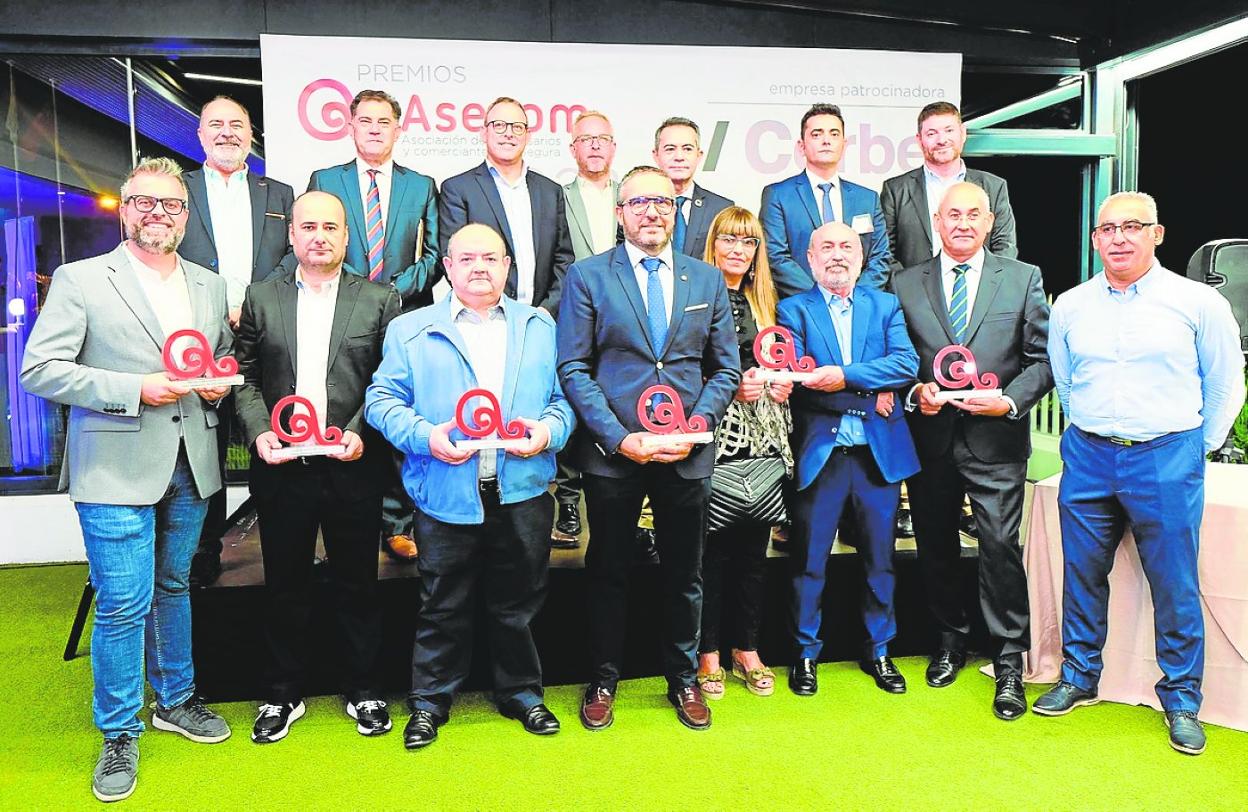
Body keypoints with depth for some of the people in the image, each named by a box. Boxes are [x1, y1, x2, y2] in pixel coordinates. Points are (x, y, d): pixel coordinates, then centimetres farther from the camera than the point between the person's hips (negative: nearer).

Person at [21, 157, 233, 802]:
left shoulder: (210, 286, 12)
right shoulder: (80, 280, -3)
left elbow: (226, 357, 22)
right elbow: (39, 370, -8)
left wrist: (219, 382, -2)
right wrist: (135, 390, -18)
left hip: (190, 470, 5)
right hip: (118, 470, -4)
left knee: (175, 589, 18)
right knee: (124, 604, -2)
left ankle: (175, 700, 35)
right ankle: (119, 734, 17)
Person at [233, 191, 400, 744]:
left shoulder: (380, 300, 3)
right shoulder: (261, 299, 8)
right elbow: (246, 377, 7)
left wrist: (361, 434, -13)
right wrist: (258, 431, -9)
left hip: (353, 467, -1)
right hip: (281, 467, 2)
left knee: (357, 584, 10)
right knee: (284, 585, 12)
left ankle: (362, 690, 26)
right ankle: (283, 694, 28)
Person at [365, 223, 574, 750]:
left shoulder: (541, 327, 13)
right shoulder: (410, 331, 7)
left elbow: (565, 396, 11)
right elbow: (382, 400, 2)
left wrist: (550, 430, -9)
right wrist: (424, 436, -14)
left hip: (522, 491, 2)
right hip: (447, 494, -1)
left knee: (518, 605, 13)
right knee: (443, 608, 8)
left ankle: (522, 694, 31)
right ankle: (429, 702, 25)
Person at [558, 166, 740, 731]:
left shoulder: (707, 280, 8)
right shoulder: (586, 277, 0)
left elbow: (726, 368, 8)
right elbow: (573, 368, -5)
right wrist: (619, 437, -14)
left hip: (688, 455, 2)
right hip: (612, 452, -2)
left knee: (684, 576, 13)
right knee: (608, 573, 10)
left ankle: (683, 679, 31)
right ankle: (603, 680, 28)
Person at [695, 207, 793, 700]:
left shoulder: (765, 302, 15)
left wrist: (781, 384, 3)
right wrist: (730, 386, -16)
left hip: (764, 437, 5)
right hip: (715, 437, -5)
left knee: (754, 547, 10)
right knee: (713, 548, 0)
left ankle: (747, 650, 22)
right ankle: (708, 654, 14)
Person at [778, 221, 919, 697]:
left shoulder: (886, 306, 10)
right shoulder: (793, 311, 3)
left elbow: (907, 363, -7)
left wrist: (845, 377, -19)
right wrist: (872, 391, -17)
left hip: (879, 452, 2)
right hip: (819, 454, -2)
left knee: (879, 558, 12)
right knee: (809, 560, 5)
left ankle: (878, 651, 28)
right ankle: (806, 653, 21)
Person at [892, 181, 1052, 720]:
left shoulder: (1024, 279, 6)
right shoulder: (905, 285, 8)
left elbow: (1043, 358, 3)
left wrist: (1010, 401, -12)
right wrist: (915, 392, -9)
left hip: (996, 438, -2)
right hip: (929, 438, 2)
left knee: (1000, 545, -7)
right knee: (935, 546, 11)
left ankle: (1009, 661, 7)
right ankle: (951, 640, 31)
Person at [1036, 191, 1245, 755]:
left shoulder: (1198, 302, -2)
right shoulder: (1070, 306, 6)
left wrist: (1197, 446, 8)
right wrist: (1093, 431, 14)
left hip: (1166, 460, -2)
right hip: (1087, 457, 3)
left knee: (1175, 586, 3)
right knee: (1082, 577, 10)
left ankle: (1181, 699, 21)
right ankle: (1078, 679, 27)